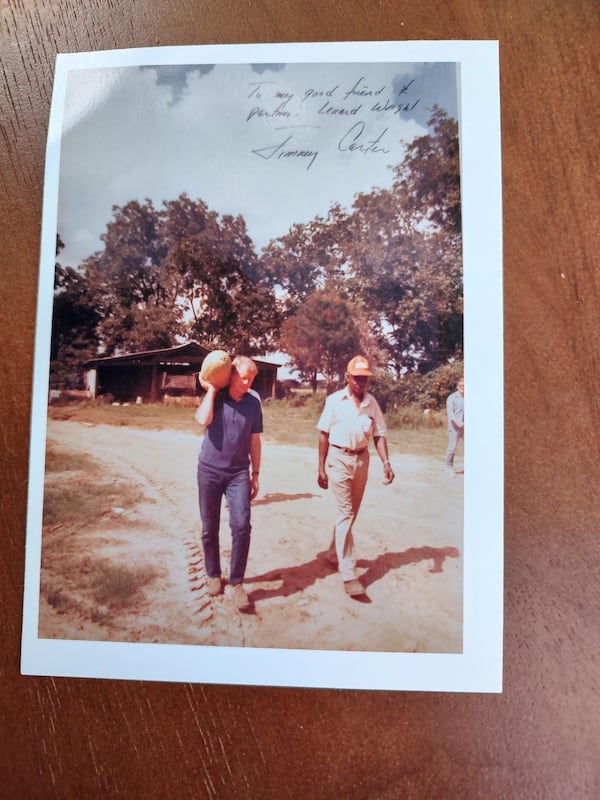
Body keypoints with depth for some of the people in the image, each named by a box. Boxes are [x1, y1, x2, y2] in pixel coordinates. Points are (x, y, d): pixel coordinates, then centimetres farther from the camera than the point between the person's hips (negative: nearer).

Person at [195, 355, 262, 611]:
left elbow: (254, 440, 7)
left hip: (239, 473, 1)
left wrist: (255, 474, 7)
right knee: (209, 529, 9)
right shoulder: (215, 397, -4)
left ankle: (237, 582, 2)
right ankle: (214, 575, 28)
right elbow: (203, 420, -24)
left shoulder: (253, 402, 1)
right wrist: (211, 390, -15)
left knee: (241, 526, -12)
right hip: (210, 471, 0)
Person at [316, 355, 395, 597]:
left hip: (362, 459, 4)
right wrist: (321, 468, -5)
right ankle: (348, 573, -5)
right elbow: (324, 434, -3)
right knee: (346, 512, -7)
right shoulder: (335, 400, -7)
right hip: (340, 458, -4)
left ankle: (334, 554, 33)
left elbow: (378, 434, 2)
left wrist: (386, 462, -12)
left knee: (351, 513, 13)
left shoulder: (372, 402, 1)